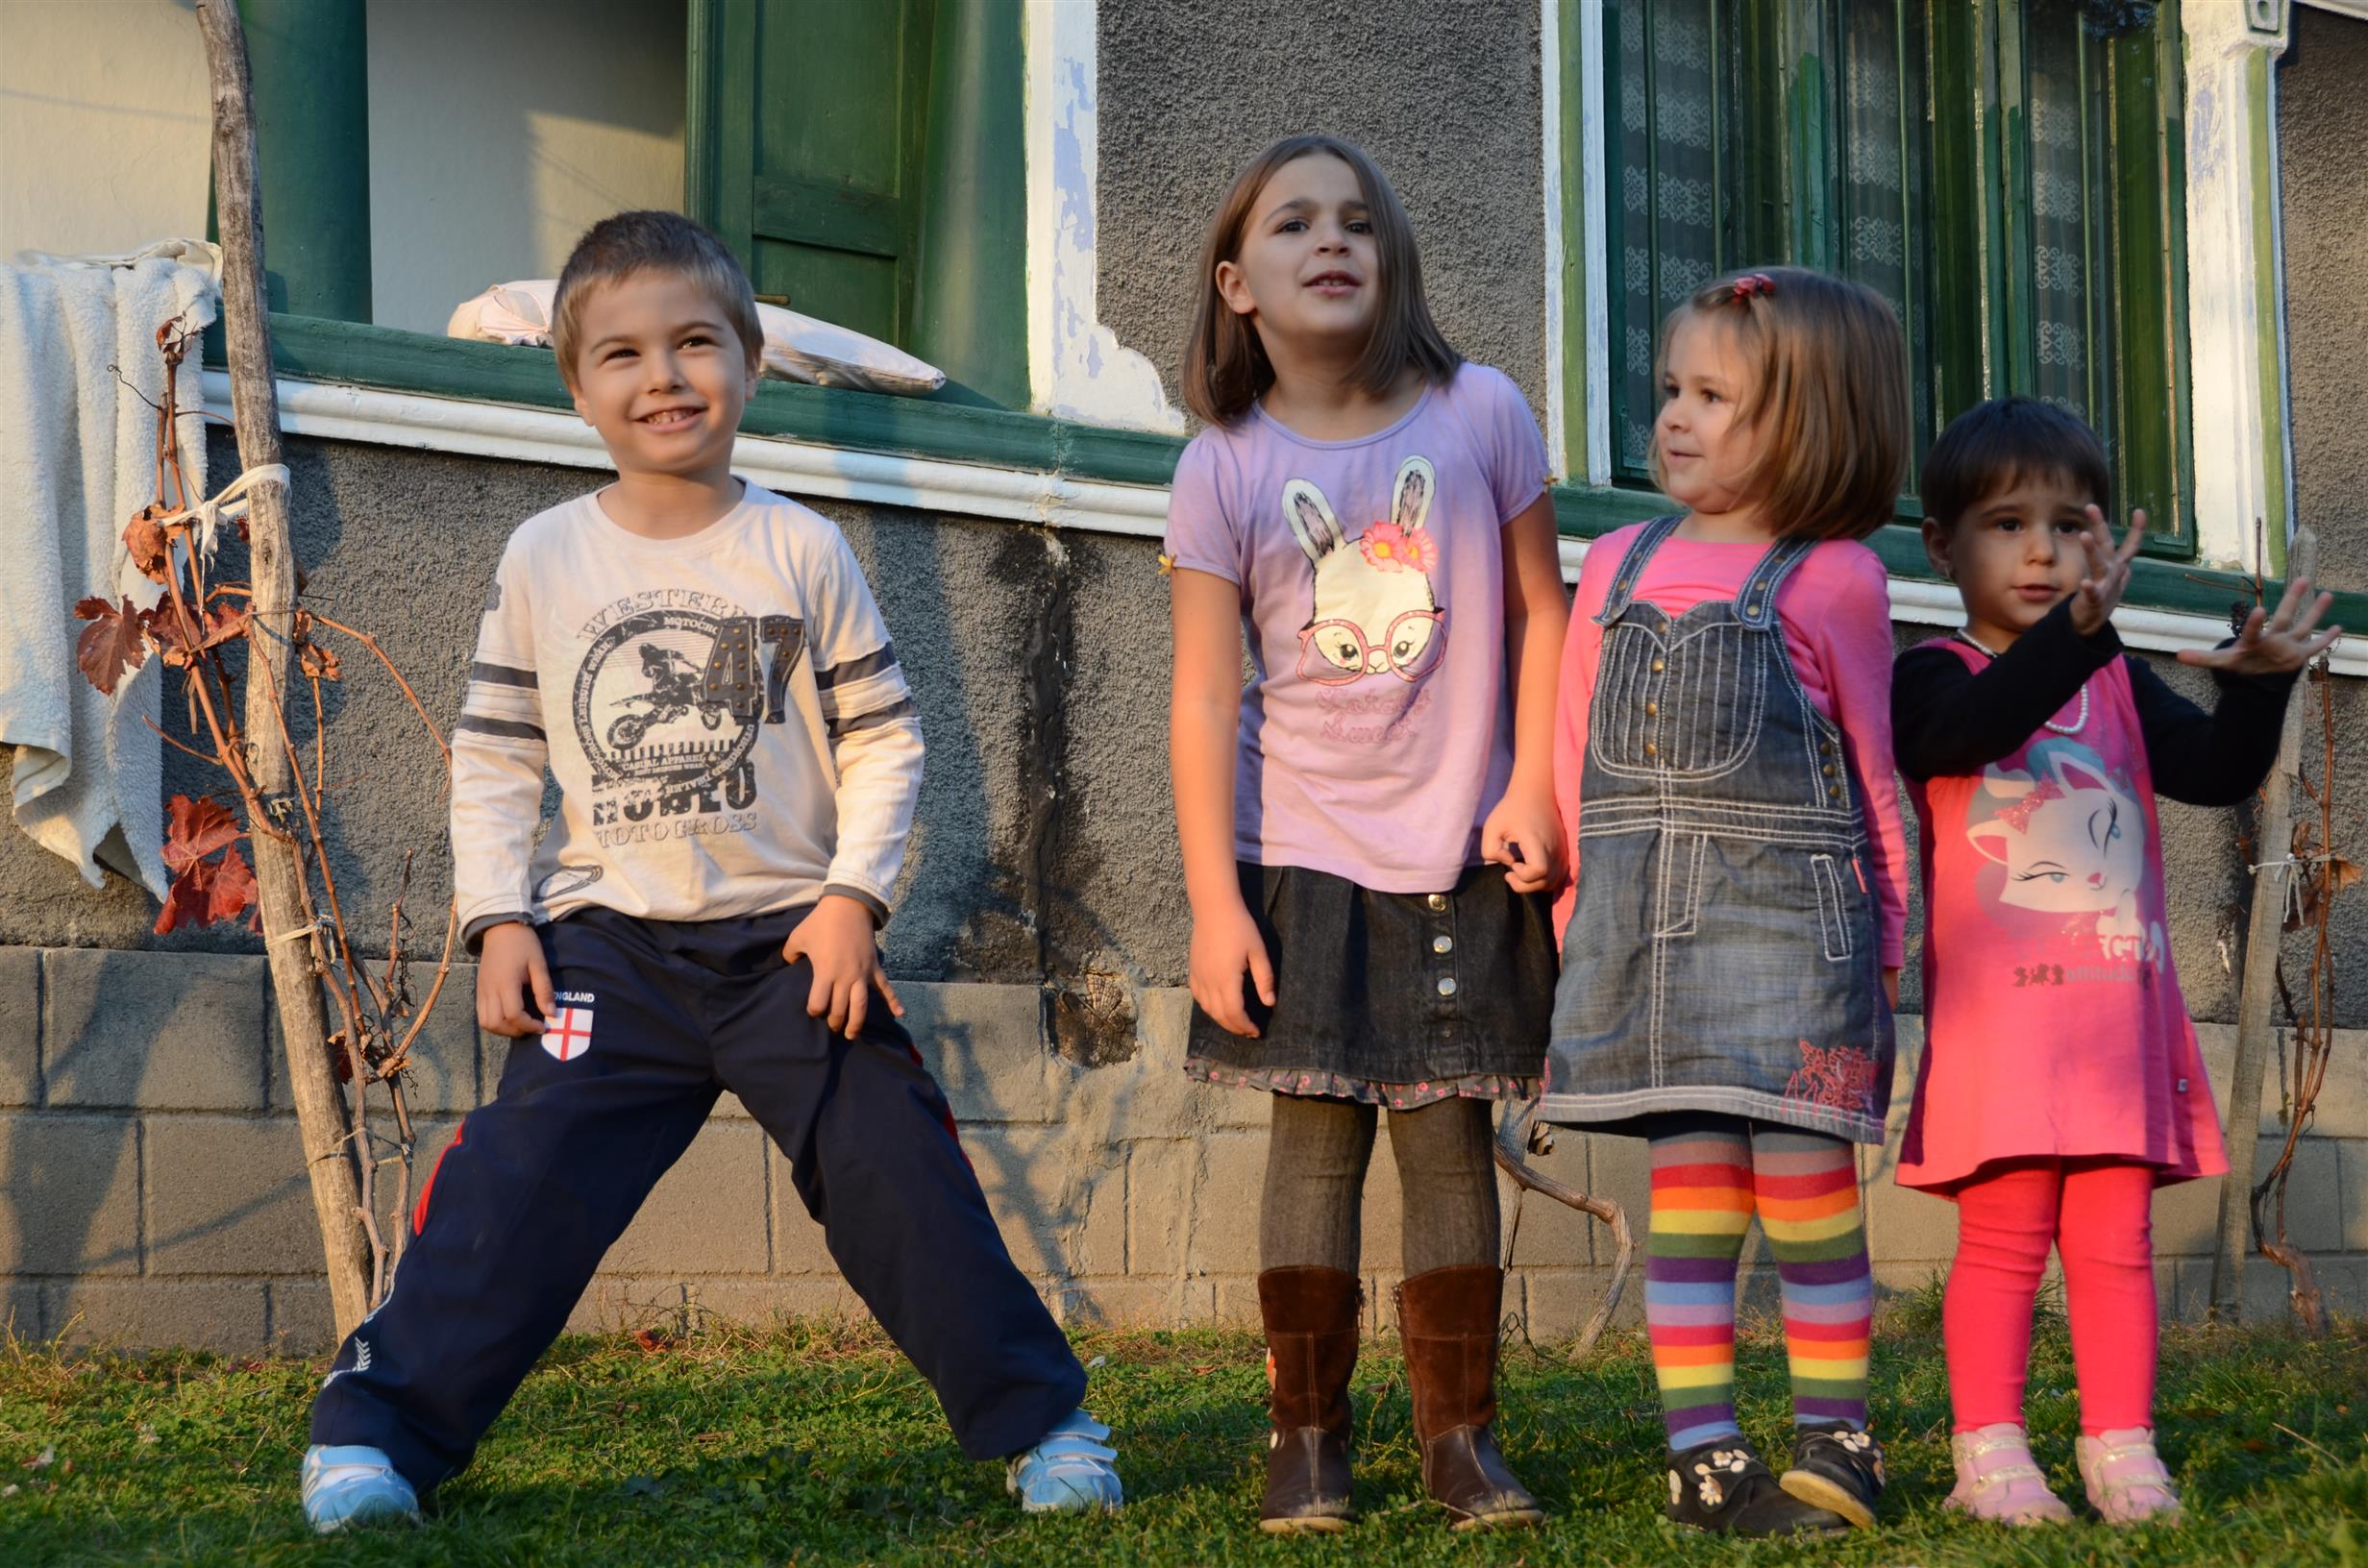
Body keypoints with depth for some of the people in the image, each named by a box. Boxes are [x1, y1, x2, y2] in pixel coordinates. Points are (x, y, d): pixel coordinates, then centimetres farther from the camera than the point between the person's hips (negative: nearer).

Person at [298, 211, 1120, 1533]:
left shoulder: (801, 552, 1)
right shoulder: (545, 560, 4)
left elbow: (885, 738, 3)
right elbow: (493, 755, 7)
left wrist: (854, 893, -7)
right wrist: (499, 919, -2)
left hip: (791, 938, 0)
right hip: (607, 945, 0)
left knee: (900, 1173, -2)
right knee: (520, 1181, -10)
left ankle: (1039, 1418, 10)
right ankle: (379, 1425, 0)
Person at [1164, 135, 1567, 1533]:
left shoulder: (1480, 416, -3)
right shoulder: (1224, 469, -4)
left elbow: (1542, 612, 6)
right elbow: (1206, 696, -4)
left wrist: (1532, 791, -2)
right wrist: (1215, 903, -8)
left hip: (1463, 853, 0)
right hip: (1303, 852, 0)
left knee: (1449, 1132, 2)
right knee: (1316, 1135, 0)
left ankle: (1462, 1435, 9)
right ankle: (1309, 1437, 8)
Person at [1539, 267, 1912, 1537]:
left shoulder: (1834, 579, 1)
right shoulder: (1617, 569, 11)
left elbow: (1870, 768, 7)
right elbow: (1574, 761, 13)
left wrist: (1883, 938, 8)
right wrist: (1575, 926, 10)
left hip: (1786, 916, -3)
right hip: (1646, 927, 3)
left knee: (1805, 1186, -2)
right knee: (1689, 1191, 2)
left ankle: (1835, 1443, 10)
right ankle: (1699, 1448, 6)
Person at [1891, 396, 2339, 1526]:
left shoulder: (2120, 687, 15)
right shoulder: (1934, 677, 0)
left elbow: (2216, 769, 4)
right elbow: (1976, 727, -23)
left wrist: (2256, 684, -16)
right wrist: (2077, 634, -38)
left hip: (2118, 1009, 4)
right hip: (1999, 1010, -4)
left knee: (2115, 1234, 5)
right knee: (2003, 1234, -3)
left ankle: (2121, 1449, 9)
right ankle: (1988, 1452, 1)